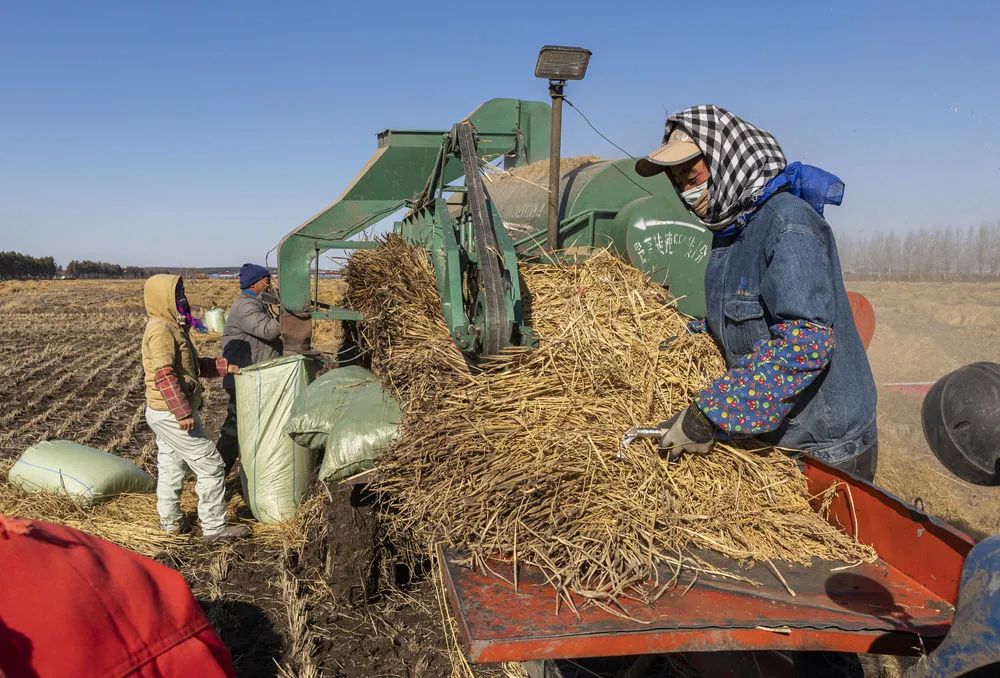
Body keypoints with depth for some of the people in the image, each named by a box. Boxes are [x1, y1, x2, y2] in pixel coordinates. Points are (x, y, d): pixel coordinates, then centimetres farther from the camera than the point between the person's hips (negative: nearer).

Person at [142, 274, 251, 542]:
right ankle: (214, 527, 1)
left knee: (170, 466, 19)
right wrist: (183, 412, -28)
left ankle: (169, 520, 31)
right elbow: (164, 376, -26)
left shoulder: (171, 327, 14)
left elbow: (191, 365, 22)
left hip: (163, 414, 11)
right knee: (210, 465, -5)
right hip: (172, 414, -11)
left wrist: (223, 366, 16)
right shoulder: (160, 329, -18)